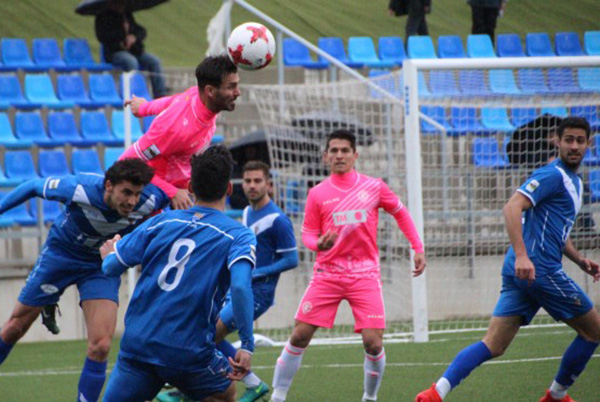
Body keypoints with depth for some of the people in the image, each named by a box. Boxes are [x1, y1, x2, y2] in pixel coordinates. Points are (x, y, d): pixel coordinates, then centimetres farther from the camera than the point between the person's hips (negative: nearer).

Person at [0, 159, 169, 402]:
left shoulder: (150, 201, -29)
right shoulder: (79, 189, -34)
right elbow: (34, 187, -13)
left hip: (102, 265, 1)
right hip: (61, 253, -1)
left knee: (100, 346, -16)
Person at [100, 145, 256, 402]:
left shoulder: (161, 222, 7)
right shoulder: (239, 236, -2)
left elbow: (112, 267, 9)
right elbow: (240, 286, -20)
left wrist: (109, 254, 33)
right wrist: (247, 345, -15)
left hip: (137, 343, 2)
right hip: (190, 353, -2)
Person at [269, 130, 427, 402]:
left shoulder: (374, 187, 2)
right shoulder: (317, 194, 2)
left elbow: (400, 213, 16)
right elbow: (307, 233, 5)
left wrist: (418, 248, 12)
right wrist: (318, 244, -18)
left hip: (365, 274, 0)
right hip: (327, 274, 0)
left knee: (373, 343, -10)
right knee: (299, 336, -6)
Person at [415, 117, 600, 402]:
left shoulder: (575, 182, 24)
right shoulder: (553, 175, -8)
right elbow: (512, 207, -21)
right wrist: (522, 256, -30)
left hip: (523, 271, 9)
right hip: (538, 269, -9)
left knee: (493, 346, 0)